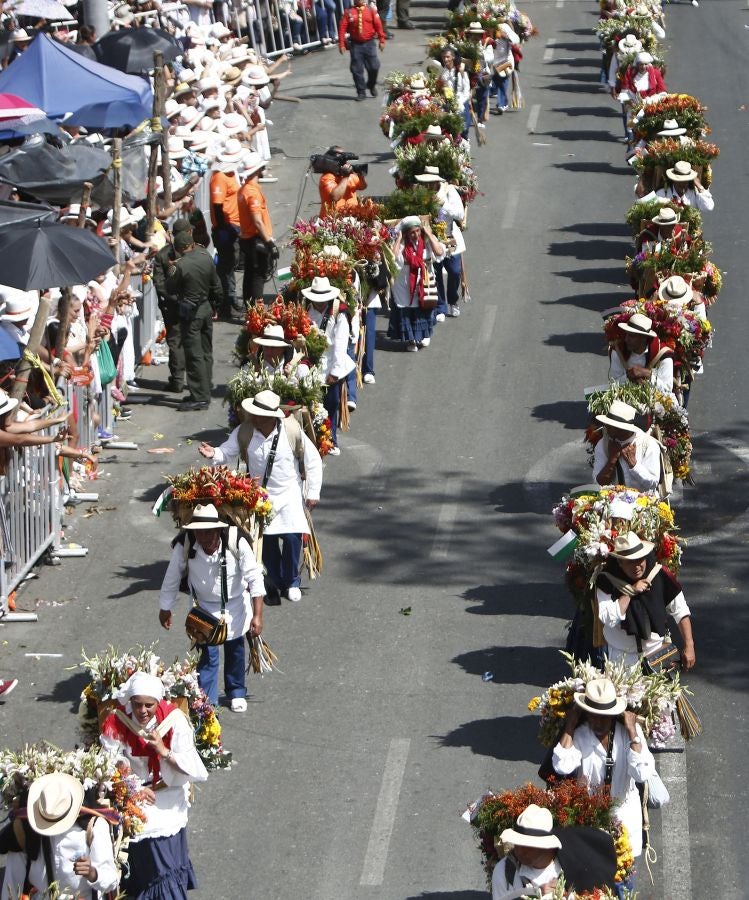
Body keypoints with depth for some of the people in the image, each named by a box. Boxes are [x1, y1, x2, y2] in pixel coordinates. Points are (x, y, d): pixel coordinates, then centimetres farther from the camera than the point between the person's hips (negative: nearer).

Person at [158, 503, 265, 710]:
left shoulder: (237, 543, -31)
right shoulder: (184, 546, -28)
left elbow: (254, 578, -24)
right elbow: (172, 578, -11)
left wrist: (257, 615, -26)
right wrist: (165, 609, 1)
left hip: (235, 604, 0)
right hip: (205, 606, 0)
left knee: (235, 651, 15)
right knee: (207, 653, -8)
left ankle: (236, 693, 34)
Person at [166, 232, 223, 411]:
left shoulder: (180, 265, -19)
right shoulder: (206, 257, -1)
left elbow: (171, 289, -8)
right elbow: (216, 286, 7)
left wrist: (172, 272, 4)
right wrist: (215, 306, 19)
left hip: (190, 313, -6)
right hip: (206, 308, 6)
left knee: (194, 356, -3)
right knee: (206, 352, 14)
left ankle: (200, 397, -4)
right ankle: (205, 392, 23)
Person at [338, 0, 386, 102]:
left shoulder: (371, 11, 2)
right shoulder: (348, 12, -1)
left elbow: (378, 25, 0)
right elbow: (342, 28, -3)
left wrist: (381, 40, -7)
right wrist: (341, 44, -9)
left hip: (369, 43, 1)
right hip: (355, 44, -1)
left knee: (374, 67, -2)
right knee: (357, 69, 1)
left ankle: (372, 85, 26)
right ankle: (361, 92, 11)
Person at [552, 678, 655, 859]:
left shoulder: (630, 731, -14)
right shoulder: (578, 735, -17)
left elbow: (642, 774, -27)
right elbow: (562, 767, -36)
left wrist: (632, 732, -26)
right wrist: (569, 726, -25)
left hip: (624, 811, 1)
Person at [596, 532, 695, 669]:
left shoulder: (661, 576, -10)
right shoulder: (607, 581, -13)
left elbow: (681, 613, -5)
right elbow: (608, 619, -23)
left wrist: (689, 646, -10)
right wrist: (630, 592, -25)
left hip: (656, 652, 1)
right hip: (622, 657, -1)